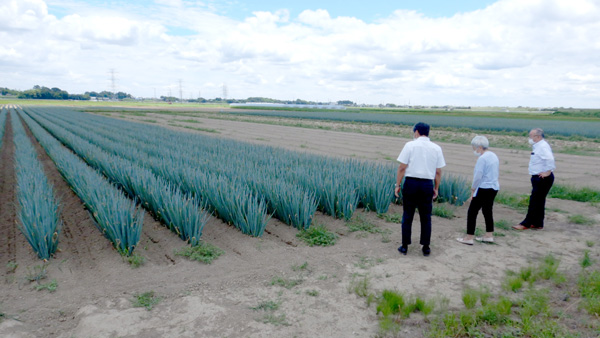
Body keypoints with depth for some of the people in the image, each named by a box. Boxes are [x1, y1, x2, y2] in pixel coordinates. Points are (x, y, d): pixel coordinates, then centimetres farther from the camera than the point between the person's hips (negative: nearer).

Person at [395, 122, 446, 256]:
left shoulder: (410, 145, -3)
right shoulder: (436, 148, 7)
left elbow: (402, 167, -6)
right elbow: (438, 172, 8)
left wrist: (398, 185, 0)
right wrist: (436, 188, 17)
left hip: (411, 183, -2)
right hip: (427, 185, 3)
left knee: (407, 216, 7)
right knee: (426, 218, 12)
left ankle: (405, 246, 12)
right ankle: (426, 247, 17)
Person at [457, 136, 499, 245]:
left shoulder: (482, 158, -17)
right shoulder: (494, 156, 11)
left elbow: (478, 176, -19)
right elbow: (495, 173, 16)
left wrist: (473, 189, -7)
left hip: (484, 189, -9)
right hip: (494, 188, 9)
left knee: (472, 212, -2)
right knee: (487, 211, 19)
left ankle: (469, 238, 1)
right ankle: (489, 236, 26)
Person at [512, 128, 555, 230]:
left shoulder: (543, 146, -18)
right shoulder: (538, 146, 14)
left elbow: (550, 159, -33)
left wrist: (547, 172, -27)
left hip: (543, 179, -10)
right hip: (538, 178, 10)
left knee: (535, 200, -5)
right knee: (538, 201, 14)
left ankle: (526, 224, -1)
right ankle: (537, 224, 22)